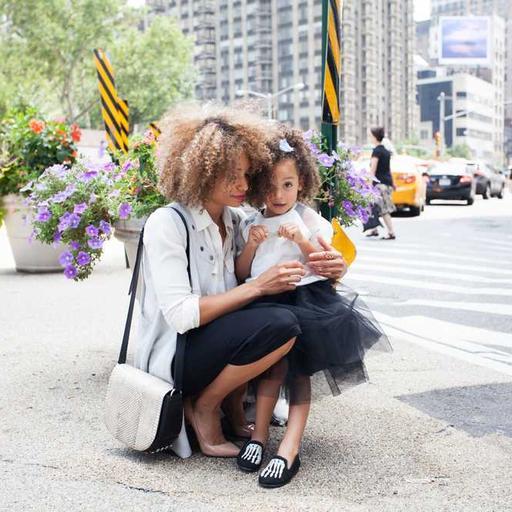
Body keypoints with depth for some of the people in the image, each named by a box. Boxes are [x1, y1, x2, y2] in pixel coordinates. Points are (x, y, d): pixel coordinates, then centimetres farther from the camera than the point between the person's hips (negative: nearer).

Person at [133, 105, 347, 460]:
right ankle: (204, 407, -6)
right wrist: (257, 287, -26)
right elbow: (180, 315, -23)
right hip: (172, 360, -7)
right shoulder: (166, 224, -16)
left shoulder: (237, 221, 5)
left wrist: (328, 269, -14)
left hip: (218, 340, 7)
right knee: (280, 325, -27)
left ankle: (234, 401, 2)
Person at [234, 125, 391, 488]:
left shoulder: (311, 221, 8)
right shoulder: (251, 225, 14)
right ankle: (260, 433, -15)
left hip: (306, 295, -1)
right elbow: (242, 275, 12)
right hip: (265, 300, 1)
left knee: (297, 365, -16)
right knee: (278, 358, -22)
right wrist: (251, 246, -5)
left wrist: (303, 242, -10)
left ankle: (291, 444, -20)